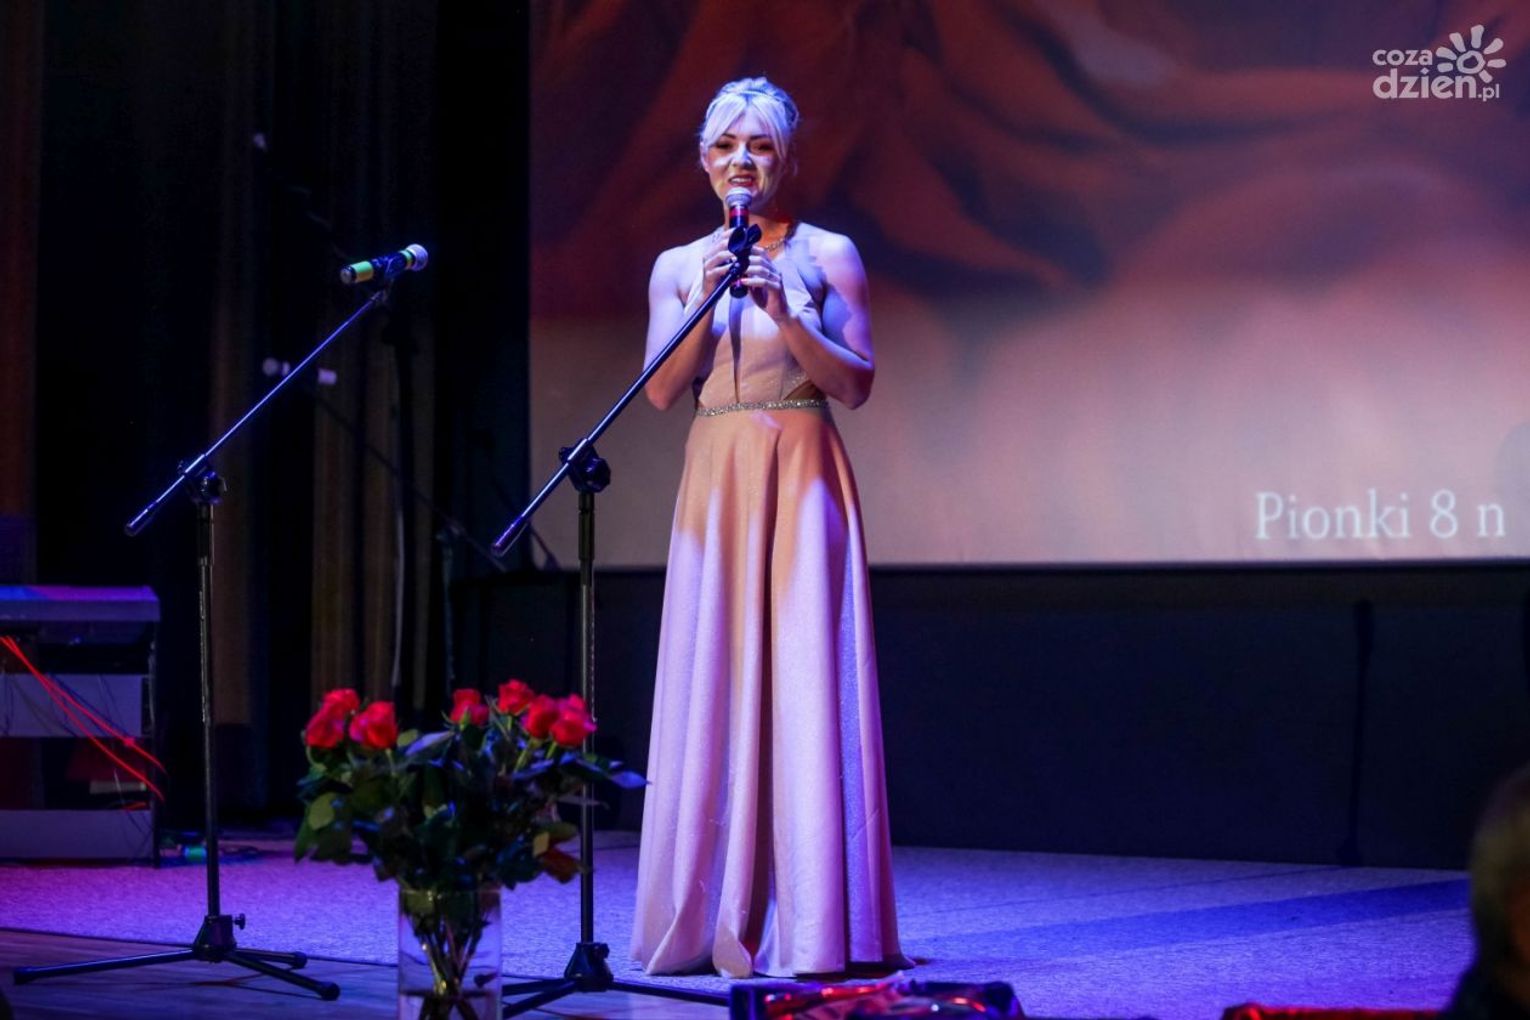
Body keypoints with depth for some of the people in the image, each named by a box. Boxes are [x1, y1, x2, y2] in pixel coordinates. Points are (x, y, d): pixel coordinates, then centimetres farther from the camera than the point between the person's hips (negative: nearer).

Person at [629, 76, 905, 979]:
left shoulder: (827, 255, 2)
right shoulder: (679, 267, 11)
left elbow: (856, 383, -3)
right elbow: (662, 391, 3)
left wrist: (785, 315, -15)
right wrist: (707, 306, -10)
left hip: (803, 481, -3)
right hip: (716, 484, 3)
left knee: (803, 682, -6)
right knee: (711, 685, 1)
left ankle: (811, 925, -4)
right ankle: (711, 920, 7)